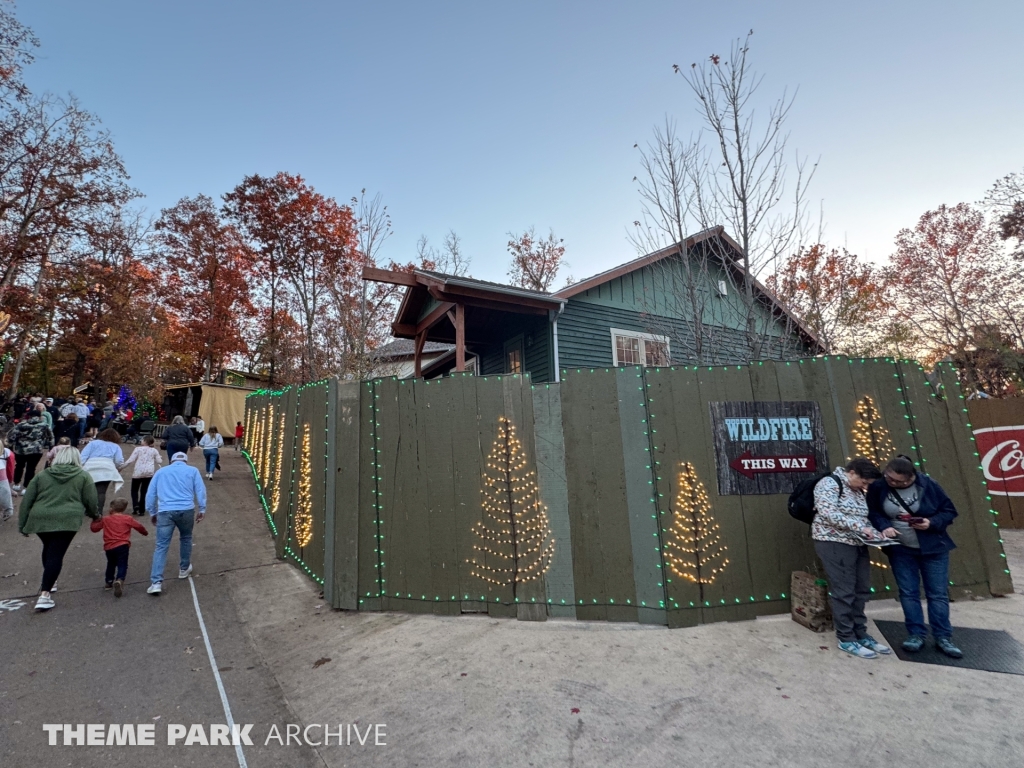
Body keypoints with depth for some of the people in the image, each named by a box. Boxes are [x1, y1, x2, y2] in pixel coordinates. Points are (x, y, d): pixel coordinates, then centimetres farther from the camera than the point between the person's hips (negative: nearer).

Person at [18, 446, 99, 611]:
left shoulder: (42, 474, 13)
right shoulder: (83, 475, 4)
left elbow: (27, 500, 10)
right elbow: (91, 501, 1)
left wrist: (22, 524, 16)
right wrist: (95, 514, 20)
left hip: (40, 520, 4)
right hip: (67, 520, -4)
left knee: (49, 549, 25)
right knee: (56, 555, -2)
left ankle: (46, 584, 38)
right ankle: (44, 594, -8)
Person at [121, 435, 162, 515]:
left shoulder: (138, 449, -1)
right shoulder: (154, 450, 7)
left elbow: (131, 460, -7)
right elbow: (159, 461, 8)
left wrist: (122, 467, 3)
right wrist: (161, 458, 29)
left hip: (138, 472, -2)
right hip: (149, 472, 3)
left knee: (134, 490, 14)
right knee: (144, 491, 9)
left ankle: (135, 505, -9)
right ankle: (141, 510, 10)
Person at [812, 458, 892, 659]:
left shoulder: (857, 491, 16)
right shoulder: (829, 484, -12)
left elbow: (863, 518, 19)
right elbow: (828, 514, -21)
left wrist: (876, 534, 1)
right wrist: (859, 527, -23)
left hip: (857, 544, 9)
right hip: (834, 544, -9)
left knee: (861, 591, 12)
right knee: (843, 592, -3)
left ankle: (861, 635, 25)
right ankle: (846, 639, 7)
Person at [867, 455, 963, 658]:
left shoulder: (927, 485, -16)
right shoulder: (878, 487, -14)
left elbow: (949, 511, -5)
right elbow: (873, 512, -3)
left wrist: (932, 523, -22)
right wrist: (883, 526, -21)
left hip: (933, 548, 0)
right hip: (900, 550, 1)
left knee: (938, 593, 8)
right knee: (908, 593, 8)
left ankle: (943, 637, 21)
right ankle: (916, 634, 20)